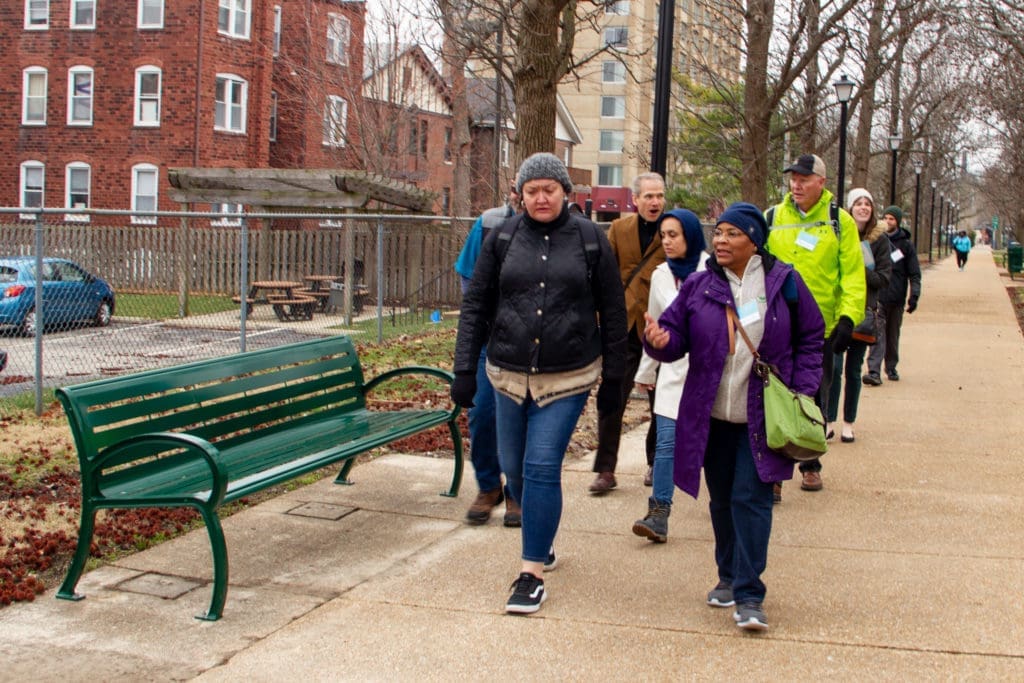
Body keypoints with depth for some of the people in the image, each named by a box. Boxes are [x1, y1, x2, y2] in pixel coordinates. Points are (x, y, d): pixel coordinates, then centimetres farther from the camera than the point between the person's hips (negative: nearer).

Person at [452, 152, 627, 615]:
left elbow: (613, 312, 3)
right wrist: (464, 369, -1)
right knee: (514, 469, 12)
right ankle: (542, 541, 38)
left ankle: (533, 573, 0)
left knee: (542, 467, -9)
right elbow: (475, 306, 5)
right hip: (509, 374, 3)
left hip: (568, 377, -3)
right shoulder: (502, 239, 3)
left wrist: (613, 378, 3)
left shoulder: (590, 240, -1)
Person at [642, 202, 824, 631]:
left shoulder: (783, 282, -2)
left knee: (751, 499, -8)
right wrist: (660, 341, -24)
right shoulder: (698, 286, 1)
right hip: (712, 417, 3)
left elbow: (811, 337, 6)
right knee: (722, 500, 14)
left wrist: (802, 390, -2)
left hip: (763, 417, -3)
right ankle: (729, 577, 31)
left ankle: (749, 595, -2)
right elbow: (677, 334, 1)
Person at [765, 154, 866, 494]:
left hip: (822, 326, 0)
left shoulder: (840, 221, 0)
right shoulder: (773, 218, 3)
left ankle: (810, 465, 28)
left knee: (816, 398, 14)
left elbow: (853, 273, -1)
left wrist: (848, 317, -10)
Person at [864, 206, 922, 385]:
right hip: (877, 296, -1)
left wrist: (914, 295, -8)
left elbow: (914, 274, 3)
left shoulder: (906, 245, 3)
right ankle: (874, 371, -18)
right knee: (877, 333, -12)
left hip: (897, 298, 1)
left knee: (893, 335, 12)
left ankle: (891, 368, 26)